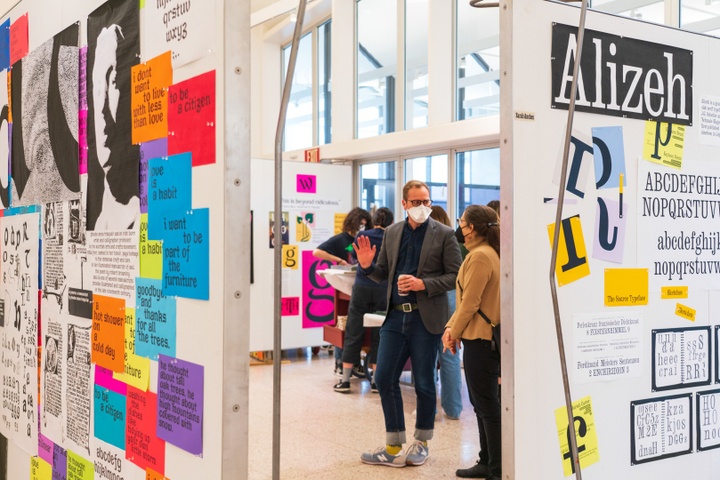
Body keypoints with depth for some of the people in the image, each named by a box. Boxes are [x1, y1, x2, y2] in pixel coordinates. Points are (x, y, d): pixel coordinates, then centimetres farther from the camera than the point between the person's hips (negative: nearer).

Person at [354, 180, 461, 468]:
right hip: (395, 316, 5)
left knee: (424, 383, 6)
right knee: (384, 379, 4)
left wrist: (423, 284, -18)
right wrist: (367, 265, -6)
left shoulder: (443, 234, -4)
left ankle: (421, 443, 26)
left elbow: (455, 276, -7)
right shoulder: (392, 233, 10)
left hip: (425, 317, -4)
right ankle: (394, 447, 17)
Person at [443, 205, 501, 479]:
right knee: (481, 402, 16)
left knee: (486, 405, -3)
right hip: (483, 336, 10)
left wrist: (454, 332, -7)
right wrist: (451, 326, 6)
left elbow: (470, 302, -19)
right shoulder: (486, 252, 15)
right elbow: (466, 299, 16)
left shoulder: (480, 256, -17)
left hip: (480, 338, -10)